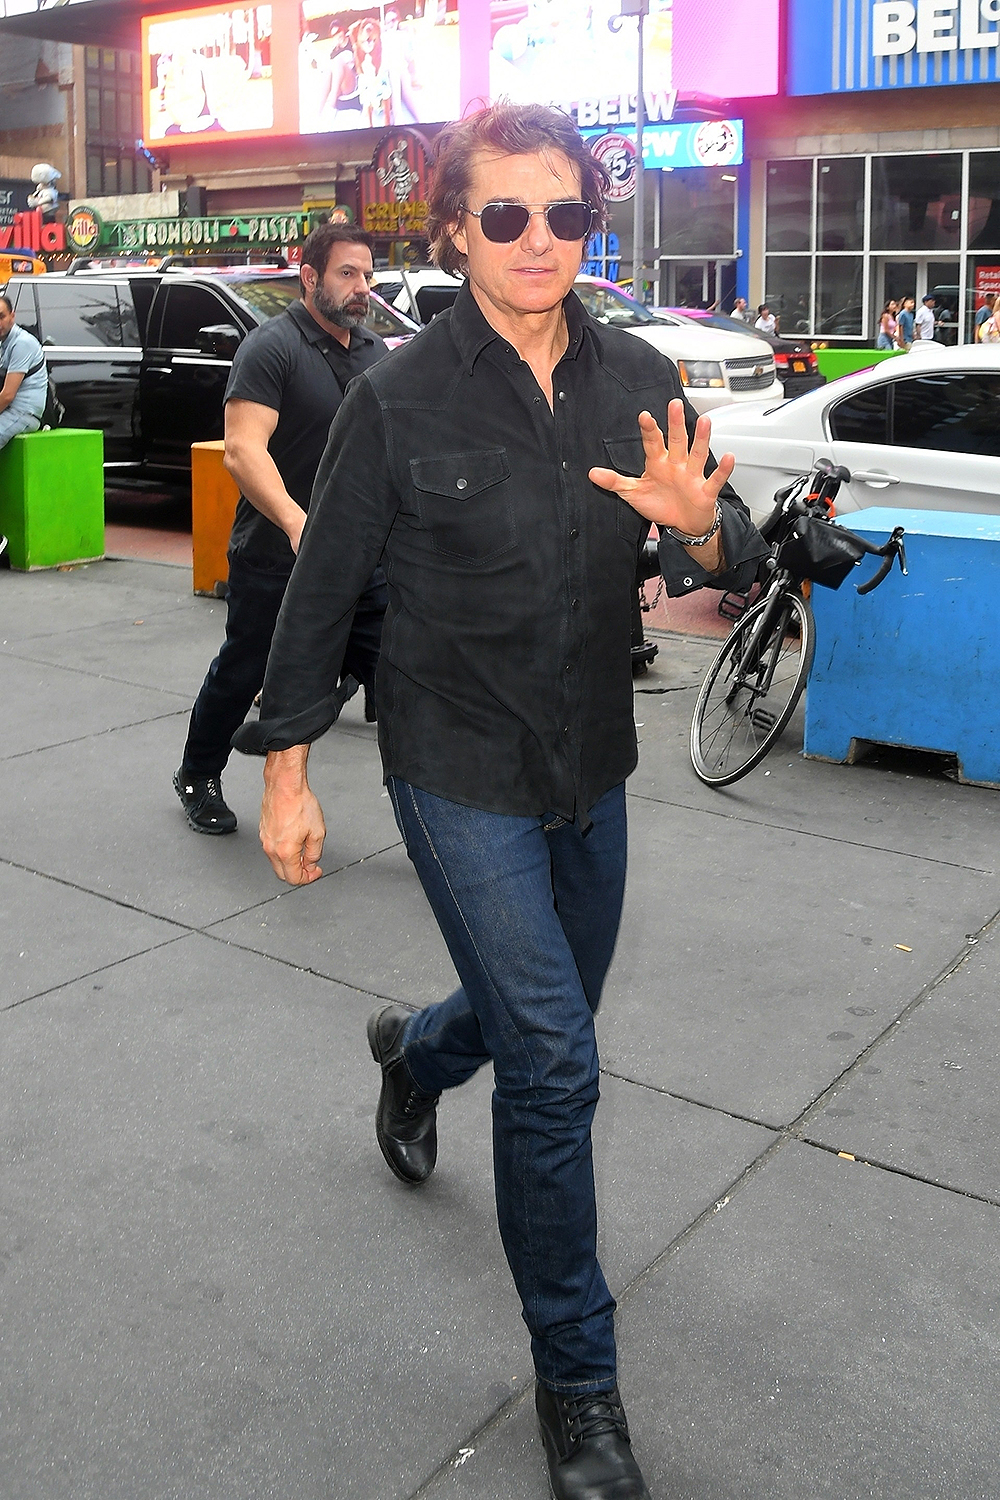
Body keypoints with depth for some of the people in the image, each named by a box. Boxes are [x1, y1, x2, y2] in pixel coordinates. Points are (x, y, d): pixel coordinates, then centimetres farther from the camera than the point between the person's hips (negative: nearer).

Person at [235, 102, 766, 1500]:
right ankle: (577, 1385, 12)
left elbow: (730, 557, 1)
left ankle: (414, 1051, 58)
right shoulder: (401, 396, -12)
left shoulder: (636, 379, -1)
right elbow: (322, 587, -6)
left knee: (548, 1019, 21)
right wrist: (288, 771, -3)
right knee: (554, 1065, -8)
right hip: (460, 775, -5)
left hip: (590, 767, 5)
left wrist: (700, 524, -23)